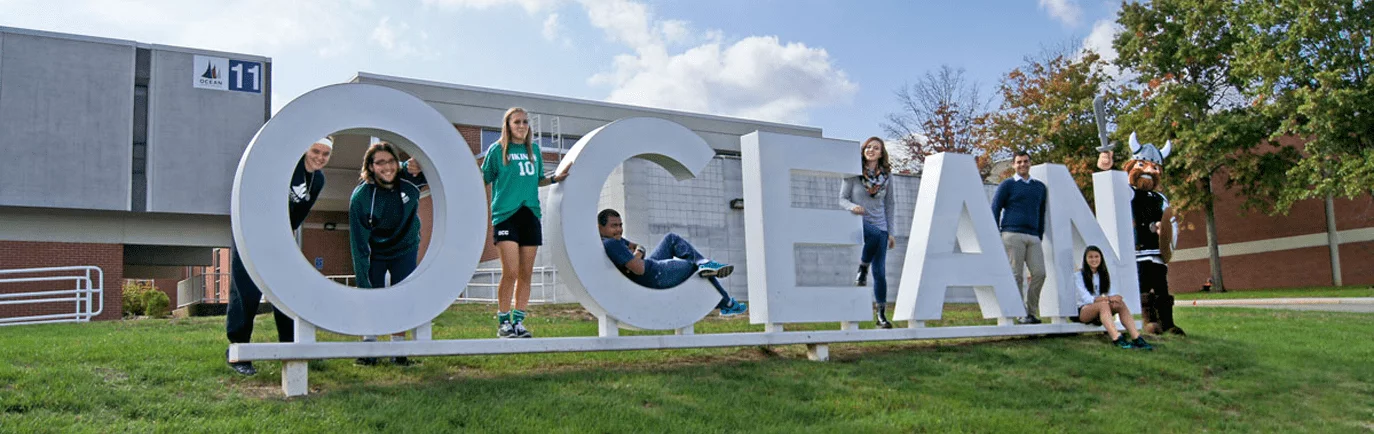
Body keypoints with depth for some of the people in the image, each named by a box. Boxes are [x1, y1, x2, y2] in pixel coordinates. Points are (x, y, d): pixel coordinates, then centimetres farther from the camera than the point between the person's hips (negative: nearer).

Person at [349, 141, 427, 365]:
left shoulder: (408, 177, -21)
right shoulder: (361, 196, -27)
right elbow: (358, 243, -23)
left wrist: (421, 167, -33)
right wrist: (363, 284, -25)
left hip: (405, 249, 2)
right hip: (374, 252, -2)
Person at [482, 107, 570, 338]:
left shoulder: (534, 149, 14)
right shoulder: (497, 150, 1)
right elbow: (483, 180, 4)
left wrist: (555, 178, 8)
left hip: (530, 215, 5)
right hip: (505, 215, -4)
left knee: (526, 273, 4)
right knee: (510, 271, -11)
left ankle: (518, 322, 13)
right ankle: (503, 322, 2)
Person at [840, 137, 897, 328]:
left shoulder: (886, 176, 9)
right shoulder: (853, 174, 1)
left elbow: (889, 205, 14)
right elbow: (842, 198, 1)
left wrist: (890, 232, 11)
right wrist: (852, 206, -23)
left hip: (880, 227, 3)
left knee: (880, 271, -3)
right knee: (876, 234, -38)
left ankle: (881, 314, 5)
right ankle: (862, 269, -13)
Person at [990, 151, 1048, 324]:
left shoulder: (1040, 187, 19)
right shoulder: (1007, 185, 7)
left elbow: (1041, 213, 24)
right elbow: (995, 209, 4)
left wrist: (1040, 236, 16)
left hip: (1033, 238, 4)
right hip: (1013, 235, -4)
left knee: (1039, 273, -7)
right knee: (1017, 276, -6)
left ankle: (1031, 312, 3)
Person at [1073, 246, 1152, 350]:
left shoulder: (1104, 274, 14)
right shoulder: (1079, 275, -5)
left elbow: (1111, 293, 3)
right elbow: (1086, 298, -16)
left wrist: (1114, 298, -22)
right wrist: (1108, 298, -27)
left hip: (1101, 312, 5)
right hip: (1084, 310, -5)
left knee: (1121, 304, -25)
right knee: (1103, 304, -36)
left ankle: (1136, 338, -38)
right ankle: (1117, 339, -50)